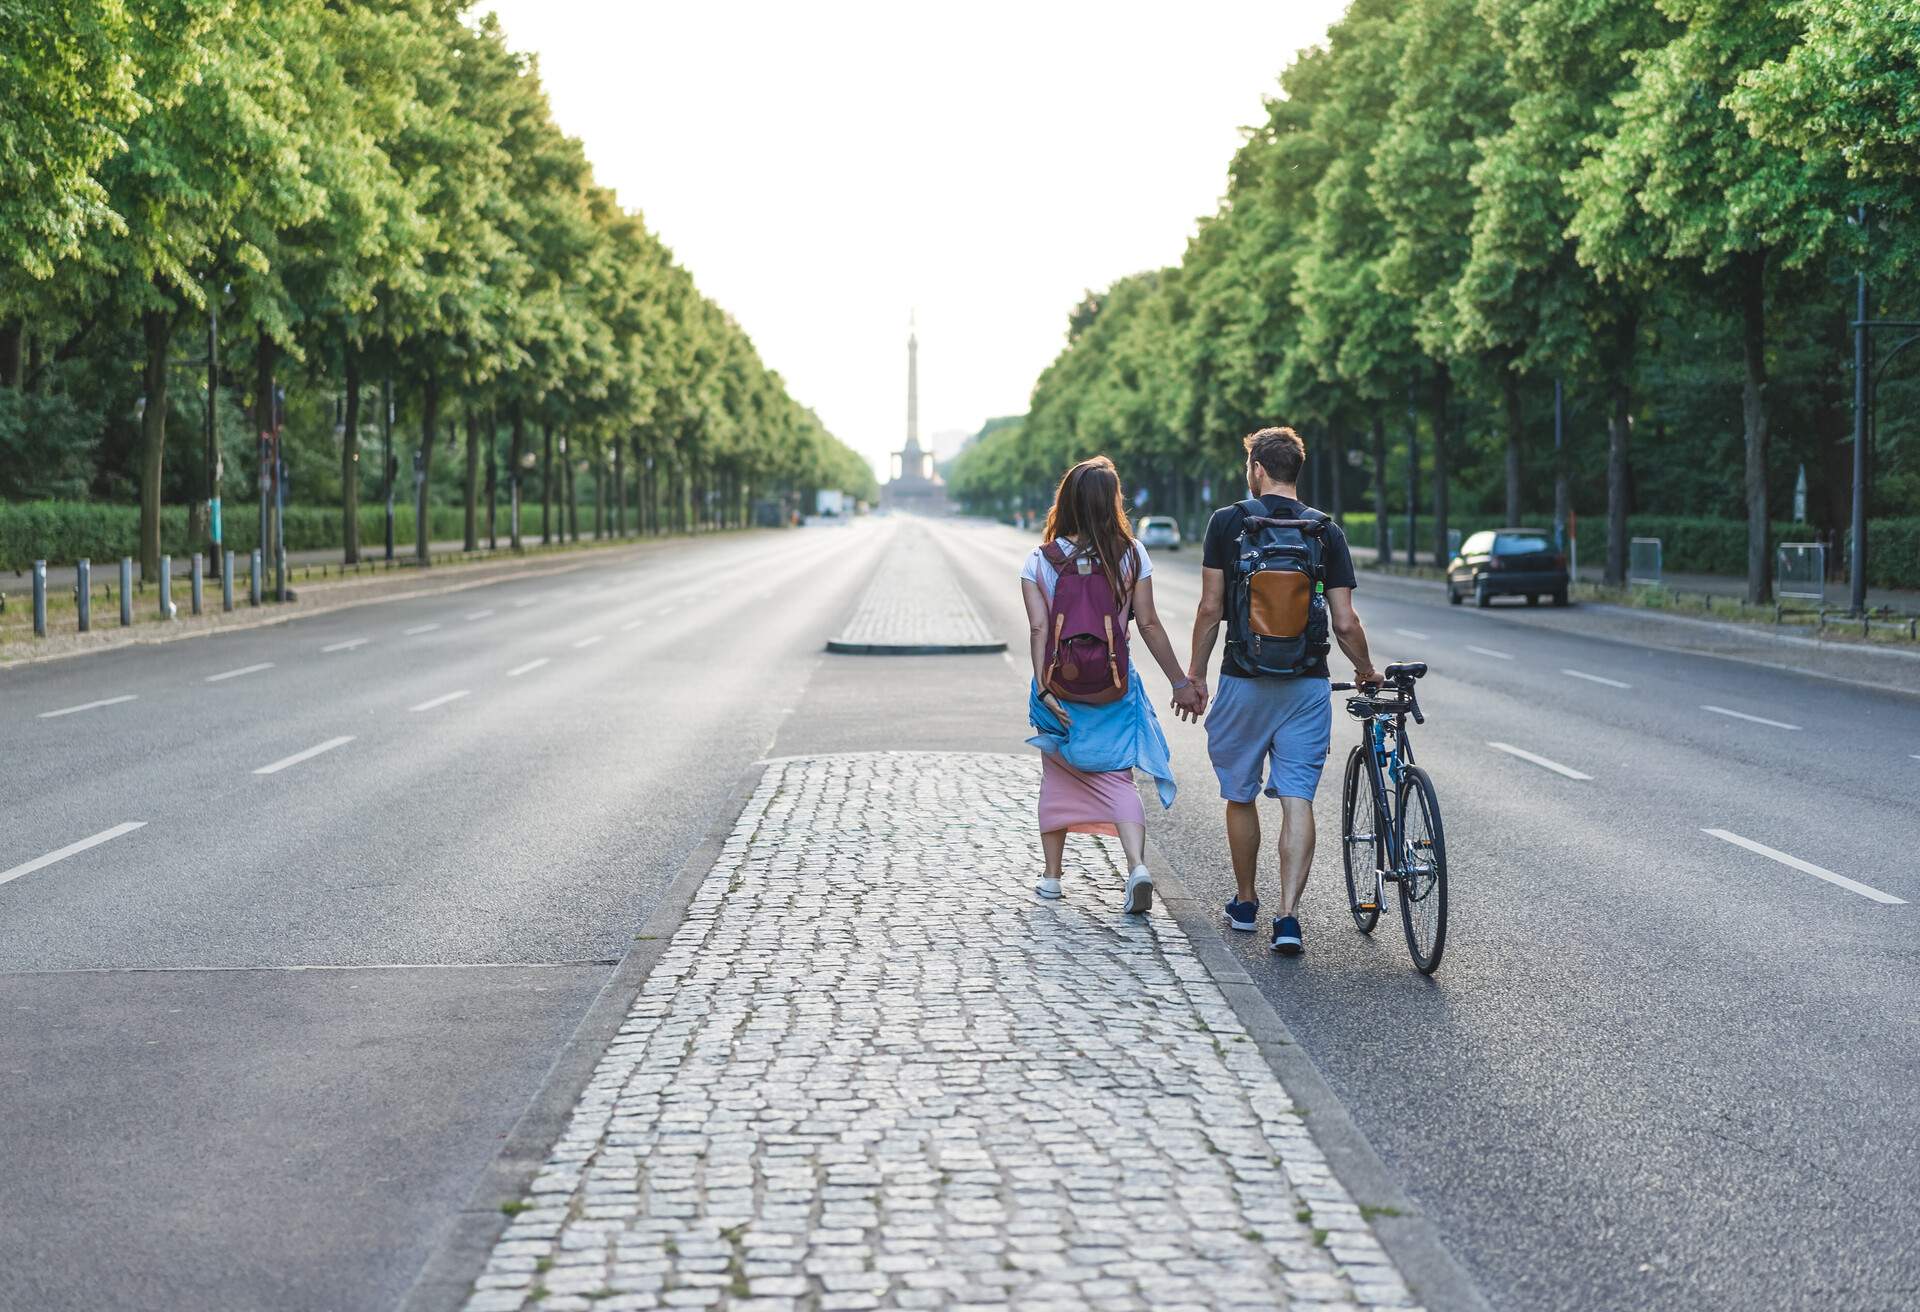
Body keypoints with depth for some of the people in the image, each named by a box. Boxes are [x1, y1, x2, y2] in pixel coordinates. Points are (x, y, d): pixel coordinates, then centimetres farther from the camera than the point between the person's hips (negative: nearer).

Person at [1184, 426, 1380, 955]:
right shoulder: (1327, 531, 1)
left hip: (1244, 680, -1)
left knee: (1240, 796, 15)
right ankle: (1288, 916, -10)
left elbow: (1211, 609, -5)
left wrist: (1195, 672, 7)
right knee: (1297, 799, 0)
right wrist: (1366, 671, 17)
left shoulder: (1227, 522, -3)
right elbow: (1345, 623, -1)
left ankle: (1245, 903, 27)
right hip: (1307, 684, 1)